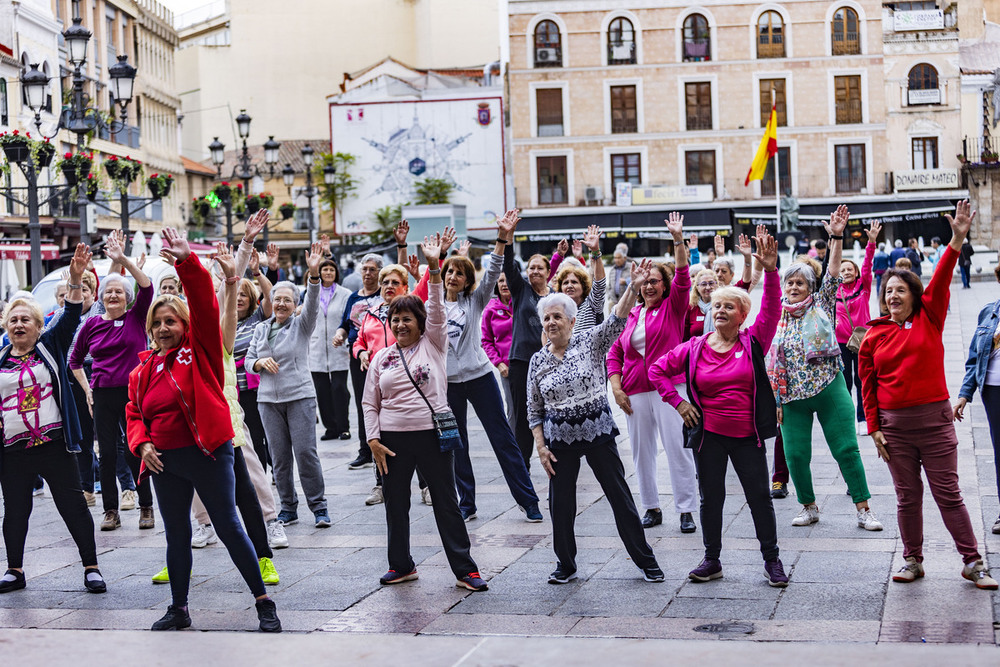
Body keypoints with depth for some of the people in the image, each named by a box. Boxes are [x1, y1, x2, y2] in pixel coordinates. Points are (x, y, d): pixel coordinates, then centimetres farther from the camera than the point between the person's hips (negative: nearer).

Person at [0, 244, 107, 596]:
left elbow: (70, 316, -8)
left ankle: (91, 568, 7)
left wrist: (76, 278, -21)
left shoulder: (50, 346, 4)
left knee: (73, 505, 0)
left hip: (54, 444, -2)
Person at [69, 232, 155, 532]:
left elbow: (147, 287, -15)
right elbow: (75, 360, 18)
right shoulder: (91, 325, 6)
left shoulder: (136, 318, 1)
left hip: (135, 393, -2)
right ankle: (111, 512, 13)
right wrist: (87, 389, 10)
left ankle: (146, 507, 13)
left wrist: (124, 260, -22)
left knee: (135, 451, 0)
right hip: (103, 396, 2)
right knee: (107, 454, 4)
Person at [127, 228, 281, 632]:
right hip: (165, 462, 5)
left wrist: (187, 262, -25)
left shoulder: (199, 349, -2)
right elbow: (135, 414, 17)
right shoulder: (142, 371, 10)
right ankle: (179, 609, 26)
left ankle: (263, 602, 7)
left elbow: (204, 304, -14)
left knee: (228, 527, -2)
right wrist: (142, 443, -3)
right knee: (176, 535, 13)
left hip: (209, 454, -5)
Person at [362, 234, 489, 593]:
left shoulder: (433, 345, 3)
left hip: (433, 435, -2)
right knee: (396, 504, 11)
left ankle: (465, 570, 7)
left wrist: (434, 267, -20)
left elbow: (437, 310, -11)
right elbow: (370, 404, 10)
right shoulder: (381, 357, 8)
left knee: (447, 503, 2)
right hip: (393, 439, 3)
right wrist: (373, 439, 0)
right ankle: (401, 565, 27)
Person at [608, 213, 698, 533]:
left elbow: (682, 279, -11)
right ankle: (652, 508, 20)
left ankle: (686, 510, 0)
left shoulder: (673, 308, 4)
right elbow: (615, 352, 12)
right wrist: (616, 387, 2)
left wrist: (678, 240, -20)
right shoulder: (630, 316, 11)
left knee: (678, 449, -6)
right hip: (635, 392, 4)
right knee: (641, 451, 8)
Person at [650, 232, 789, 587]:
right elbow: (658, 370, 9)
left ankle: (772, 560, 17)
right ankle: (712, 560, 23)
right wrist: (678, 402, 1)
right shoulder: (694, 348, 1)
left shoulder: (753, 342, -3)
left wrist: (770, 272, -28)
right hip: (708, 435, 1)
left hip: (747, 435, -1)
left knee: (760, 497, 4)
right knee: (711, 498, 11)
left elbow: (771, 310, -16)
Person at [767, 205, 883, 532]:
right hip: (792, 397, 2)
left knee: (846, 449, -3)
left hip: (829, 389, -2)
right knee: (795, 455, 1)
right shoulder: (776, 320, 8)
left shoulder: (821, 305, 5)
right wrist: (775, 399, 3)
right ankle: (809, 507, 20)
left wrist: (836, 237, -20)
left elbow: (833, 275, -9)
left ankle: (863, 510, 4)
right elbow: (771, 364, 8)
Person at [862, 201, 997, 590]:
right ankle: (912, 561, 21)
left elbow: (941, 281, -12)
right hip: (894, 424, 1)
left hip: (935, 419, -1)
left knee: (948, 493, 2)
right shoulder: (874, 336, 3)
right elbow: (868, 385, 5)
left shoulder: (930, 319, 2)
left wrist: (957, 240, -23)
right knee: (907, 496, 9)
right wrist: (874, 427, 0)